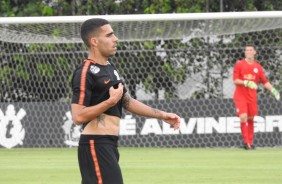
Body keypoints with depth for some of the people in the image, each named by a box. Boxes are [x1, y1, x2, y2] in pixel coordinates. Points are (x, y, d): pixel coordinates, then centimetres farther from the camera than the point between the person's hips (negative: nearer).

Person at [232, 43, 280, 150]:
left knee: (251, 119, 8)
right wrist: (246, 83, -23)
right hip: (240, 96, -3)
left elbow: (265, 81, 10)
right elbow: (235, 80, -7)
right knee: (243, 117, -17)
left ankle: (250, 142, 18)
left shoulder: (258, 67, 7)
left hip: (252, 96, 3)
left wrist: (273, 90, -4)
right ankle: (246, 142, -11)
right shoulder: (239, 64, -2)